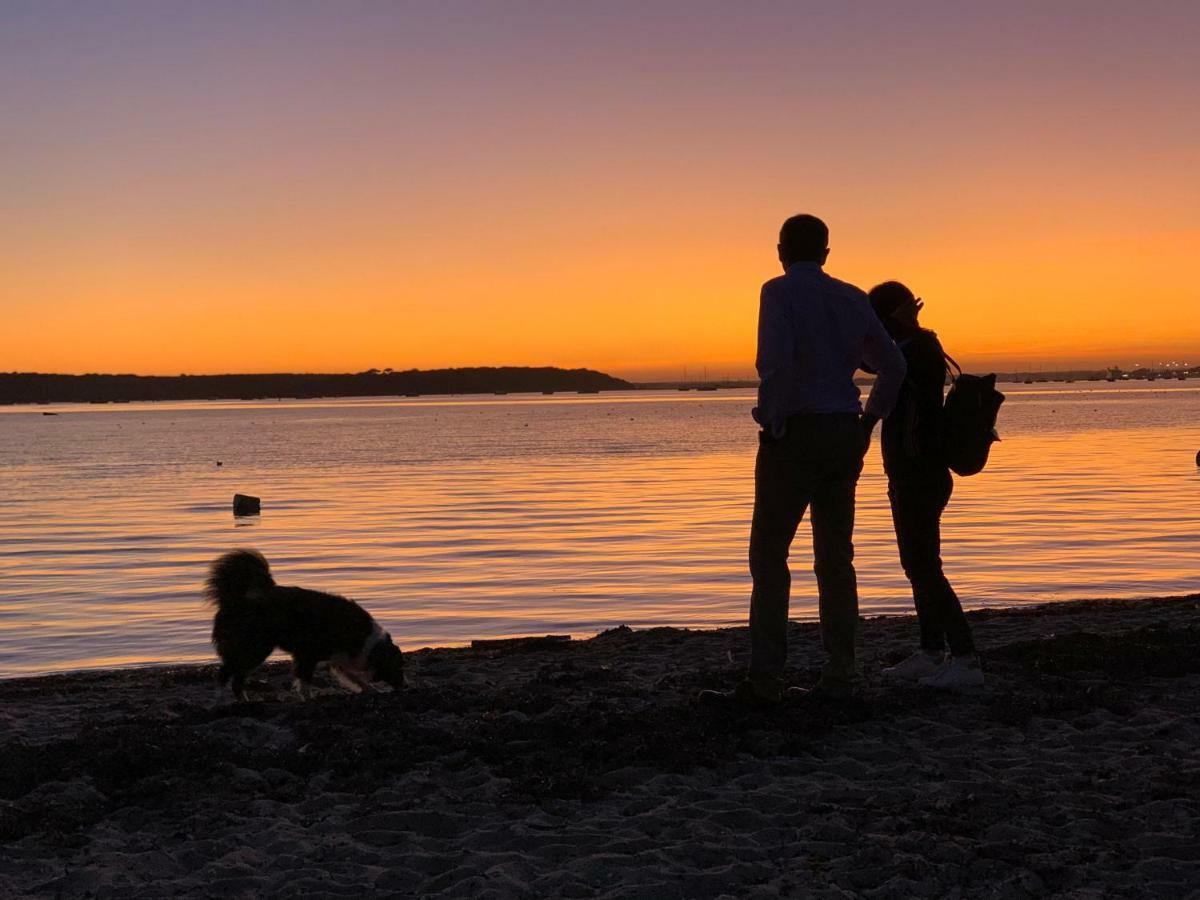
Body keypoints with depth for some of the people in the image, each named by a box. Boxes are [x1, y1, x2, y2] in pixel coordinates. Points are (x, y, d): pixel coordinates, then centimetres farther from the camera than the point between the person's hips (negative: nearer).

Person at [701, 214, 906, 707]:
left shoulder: (780, 292, -7)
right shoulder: (851, 298, 12)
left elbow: (776, 360, -22)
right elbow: (893, 365, 13)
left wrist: (772, 419, -13)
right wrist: (868, 420, 17)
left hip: (796, 433, -6)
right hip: (845, 435, 6)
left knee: (769, 555, -4)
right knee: (835, 556, 11)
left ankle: (765, 679, -9)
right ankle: (841, 672, 12)